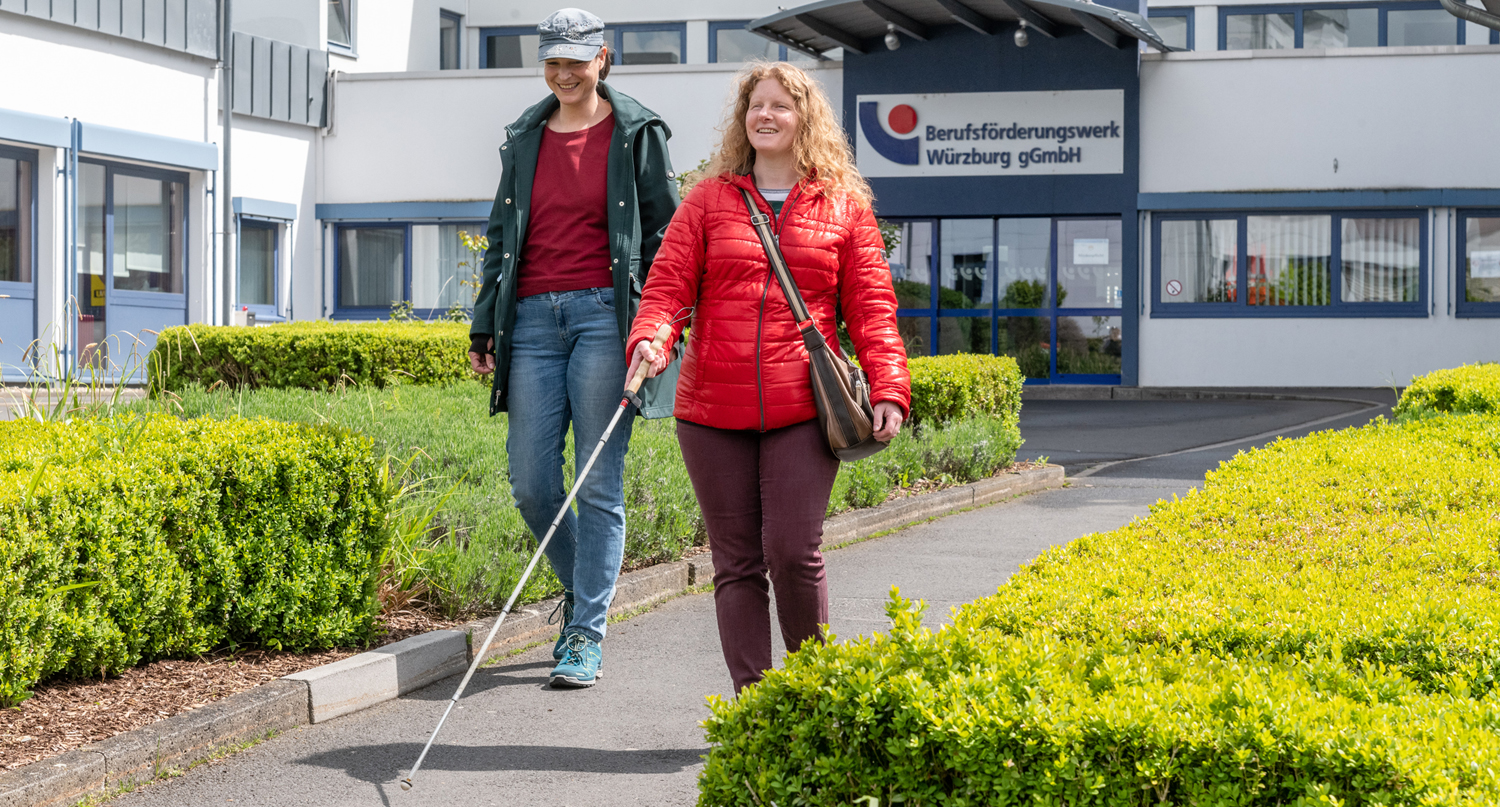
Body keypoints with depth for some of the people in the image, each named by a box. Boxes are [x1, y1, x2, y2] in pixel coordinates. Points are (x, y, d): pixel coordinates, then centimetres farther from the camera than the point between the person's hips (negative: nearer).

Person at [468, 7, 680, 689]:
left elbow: (664, 233, 3)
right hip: (533, 318, 4)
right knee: (531, 483, -1)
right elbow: (501, 236, 21)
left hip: (604, 312, -4)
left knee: (598, 484, -5)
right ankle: (578, 588, 24)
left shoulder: (637, 134, 4)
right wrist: (482, 325, 15)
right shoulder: (524, 138, 16)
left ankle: (587, 633, 1)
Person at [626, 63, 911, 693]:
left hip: (801, 410, -1)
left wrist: (889, 387, -7)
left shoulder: (844, 208, 10)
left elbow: (872, 305, 5)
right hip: (713, 411, 2)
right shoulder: (707, 201, 11)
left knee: (793, 552, -9)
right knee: (737, 563, 3)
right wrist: (649, 339, -17)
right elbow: (669, 284, 4)